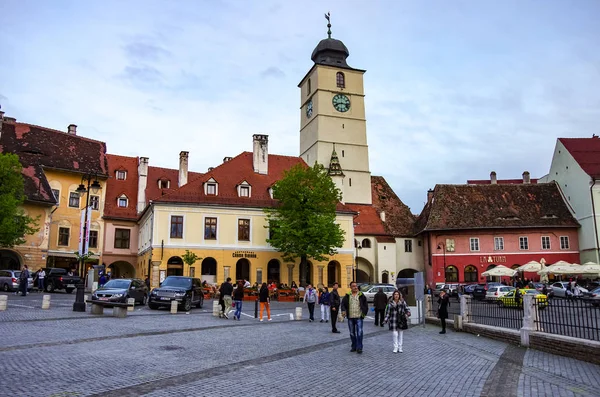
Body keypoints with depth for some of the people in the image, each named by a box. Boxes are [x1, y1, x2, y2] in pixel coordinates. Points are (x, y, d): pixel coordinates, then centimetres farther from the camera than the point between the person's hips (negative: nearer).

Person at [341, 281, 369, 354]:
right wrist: (343, 310, -9)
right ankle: (354, 346, 24)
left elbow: (366, 305, 5)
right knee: (352, 333, 12)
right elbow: (343, 304, 8)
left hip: (359, 317, -3)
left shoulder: (361, 295, 1)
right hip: (350, 317, 3)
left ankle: (359, 348, -5)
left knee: (359, 333, -10)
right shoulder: (347, 296, 5)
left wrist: (364, 313, -2)